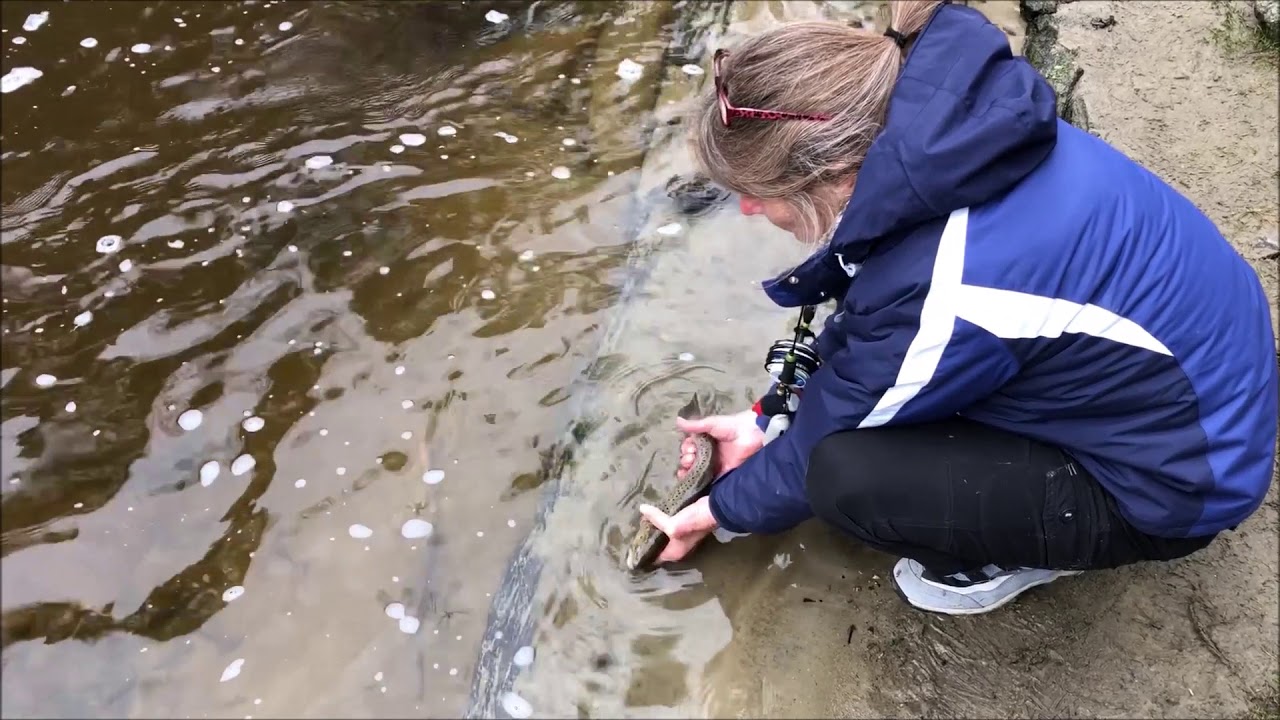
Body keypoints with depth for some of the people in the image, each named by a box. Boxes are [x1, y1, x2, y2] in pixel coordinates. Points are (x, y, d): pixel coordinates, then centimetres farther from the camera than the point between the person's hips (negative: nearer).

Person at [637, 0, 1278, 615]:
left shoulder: (937, 299, -35)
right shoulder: (928, 133, -14)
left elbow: (821, 452, -15)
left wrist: (720, 510, 3)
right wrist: (767, 421, 7)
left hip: (1173, 481, -7)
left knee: (844, 471, -21)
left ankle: (1021, 555, 6)